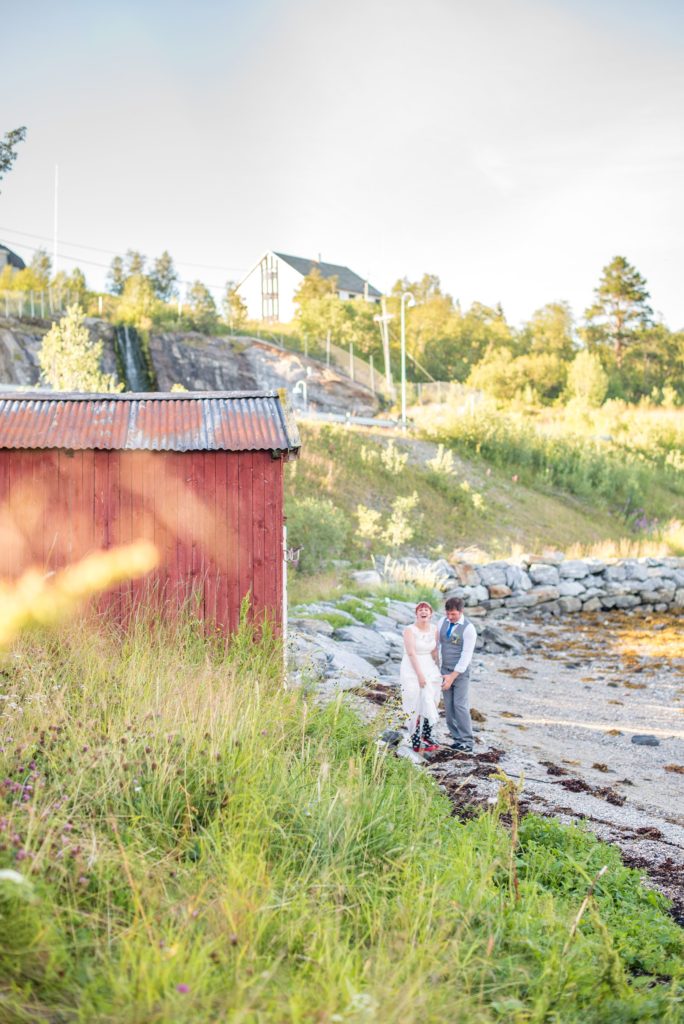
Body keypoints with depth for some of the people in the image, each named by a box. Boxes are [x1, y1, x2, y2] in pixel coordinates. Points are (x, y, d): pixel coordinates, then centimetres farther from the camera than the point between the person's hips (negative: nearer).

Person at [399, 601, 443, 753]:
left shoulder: (434, 629, 4)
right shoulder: (410, 630, -12)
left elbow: (435, 652, 10)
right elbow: (411, 653, -18)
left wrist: (438, 672, 9)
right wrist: (420, 674, -21)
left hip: (430, 669, 6)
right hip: (412, 670, -6)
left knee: (430, 704, 7)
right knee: (416, 706, -4)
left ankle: (426, 737, 22)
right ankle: (416, 742, 4)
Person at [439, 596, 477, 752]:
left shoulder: (469, 628, -19)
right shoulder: (443, 621, -1)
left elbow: (466, 656, -20)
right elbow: (437, 643, 7)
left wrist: (453, 676, -21)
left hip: (460, 672, -6)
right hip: (445, 670, 6)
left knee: (460, 705, -10)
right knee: (449, 707, 4)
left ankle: (467, 742, -4)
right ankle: (457, 739, 10)